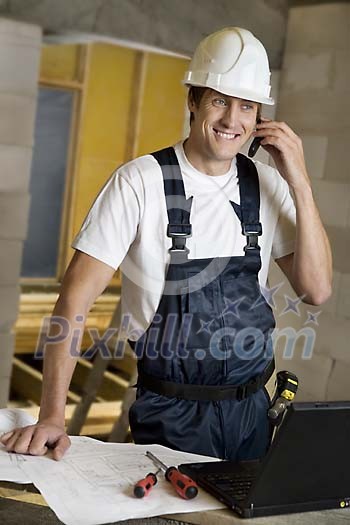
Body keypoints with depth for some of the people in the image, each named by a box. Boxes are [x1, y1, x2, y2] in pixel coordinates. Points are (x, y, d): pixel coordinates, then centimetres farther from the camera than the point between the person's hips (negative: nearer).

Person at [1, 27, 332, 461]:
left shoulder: (268, 185, -1)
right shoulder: (140, 182, -14)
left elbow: (315, 290, -6)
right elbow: (76, 299, -16)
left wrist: (299, 183, -14)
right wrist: (52, 417, -22)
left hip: (251, 409, 5)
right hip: (169, 414, -4)